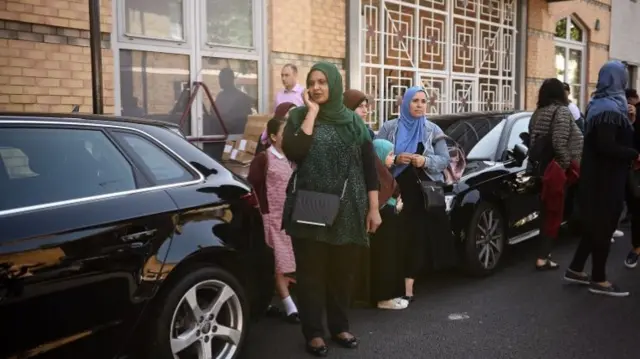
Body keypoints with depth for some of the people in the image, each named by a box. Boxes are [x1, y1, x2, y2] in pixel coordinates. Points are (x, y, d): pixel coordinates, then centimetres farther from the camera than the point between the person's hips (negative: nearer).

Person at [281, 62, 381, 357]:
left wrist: (373, 208, 0)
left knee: (342, 271, 11)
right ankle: (313, 333, 16)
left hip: (347, 211, 2)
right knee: (311, 272, 3)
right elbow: (293, 153, -17)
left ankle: (339, 326, 28)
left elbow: (369, 166, 5)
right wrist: (312, 113, -13)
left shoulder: (353, 121, 6)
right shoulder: (299, 117, 2)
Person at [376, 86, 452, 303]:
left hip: (423, 193, 1)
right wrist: (395, 159, -17)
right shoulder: (389, 128, 5)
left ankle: (408, 285, 2)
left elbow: (445, 160, 3)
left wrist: (425, 161, -15)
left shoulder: (433, 130, 8)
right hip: (397, 191, -1)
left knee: (417, 237, -4)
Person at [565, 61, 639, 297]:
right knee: (604, 226, 0)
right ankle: (599, 280, 10)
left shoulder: (599, 104, 12)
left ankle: (576, 269, 22)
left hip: (597, 175, 10)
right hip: (606, 177, -10)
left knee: (595, 224, 16)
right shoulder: (610, 108, -18)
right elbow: (606, 146, -26)